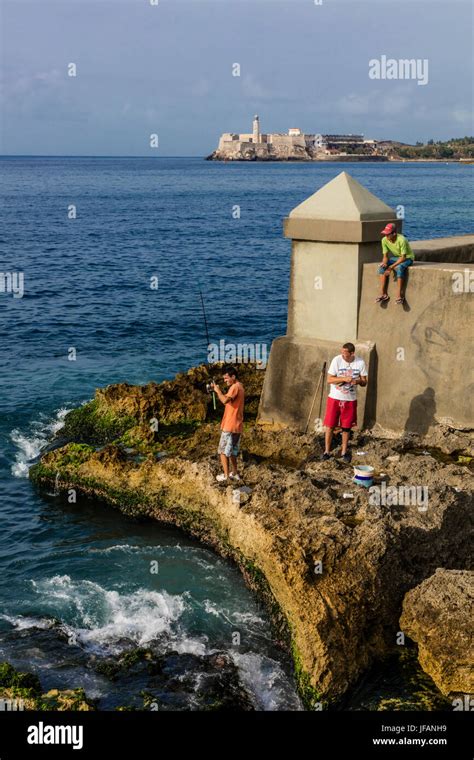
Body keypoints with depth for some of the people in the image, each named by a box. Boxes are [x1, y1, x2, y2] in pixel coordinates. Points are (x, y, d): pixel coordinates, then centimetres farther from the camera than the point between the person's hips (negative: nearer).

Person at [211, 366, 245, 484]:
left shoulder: (235, 387, -17)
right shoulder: (238, 386, 15)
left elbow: (225, 400, -32)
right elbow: (226, 400, 16)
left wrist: (218, 390, -16)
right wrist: (217, 391, 3)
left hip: (230, 426, -10)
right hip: (236, 426, 10)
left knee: (223, 451, -2)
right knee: (232, 451, 18)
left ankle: (226, 476, 0)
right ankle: (234, 474, 24)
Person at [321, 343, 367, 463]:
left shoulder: (360, 363, -7)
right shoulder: (337, 360, -13)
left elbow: (364, 382, 0)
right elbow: (329, 379, -12)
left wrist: (358, 381, -23)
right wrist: (344, 379, -26)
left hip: (350, 400, 1)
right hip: (335, 398, -1)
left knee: (346, 427, 11)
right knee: (330, 425, 2)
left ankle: (344, 451, 25)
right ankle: (327, 451, 14)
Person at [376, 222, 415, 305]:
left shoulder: (402, 240, -30)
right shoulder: (384, 240, -13)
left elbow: (403, 257, -28)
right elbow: (385, 256, -6)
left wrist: (392, 267, -33)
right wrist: (384, 263, -28)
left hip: (407, 258, -6)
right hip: (395, 257, 6)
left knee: (399, 268, -36)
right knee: (382, 267, -18)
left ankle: (400, 295, -33)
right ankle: (383, 294, -18)